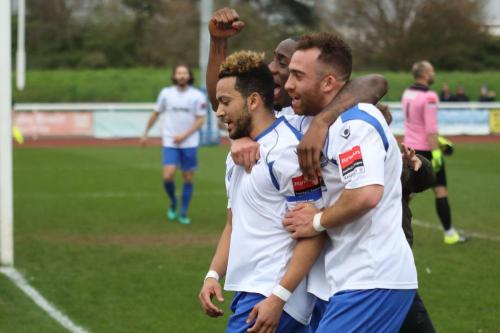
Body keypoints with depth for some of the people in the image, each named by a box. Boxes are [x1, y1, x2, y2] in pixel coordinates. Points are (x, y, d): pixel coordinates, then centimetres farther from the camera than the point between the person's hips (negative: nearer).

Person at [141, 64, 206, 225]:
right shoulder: (166, 93, 1)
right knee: (168, 176, -13)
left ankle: (183, 213, 17)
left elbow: (200, 120, -5)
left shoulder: (198, 96, -5)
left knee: (188, 178, 3)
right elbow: (156, 114, 13)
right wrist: (145, 133, 17)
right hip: (170, 143, 0)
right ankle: (173, 204, 15)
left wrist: (184, 136, -15)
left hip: (189, 143, 0)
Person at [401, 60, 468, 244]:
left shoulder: (407, 93, 8)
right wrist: (435, 152, -21)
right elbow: (431, 128, -22)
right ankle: (449, 234, 8)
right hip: (426, 149, -7)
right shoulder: (429, 97, -17)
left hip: (410, 148, 7)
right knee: (441, 191, 3)